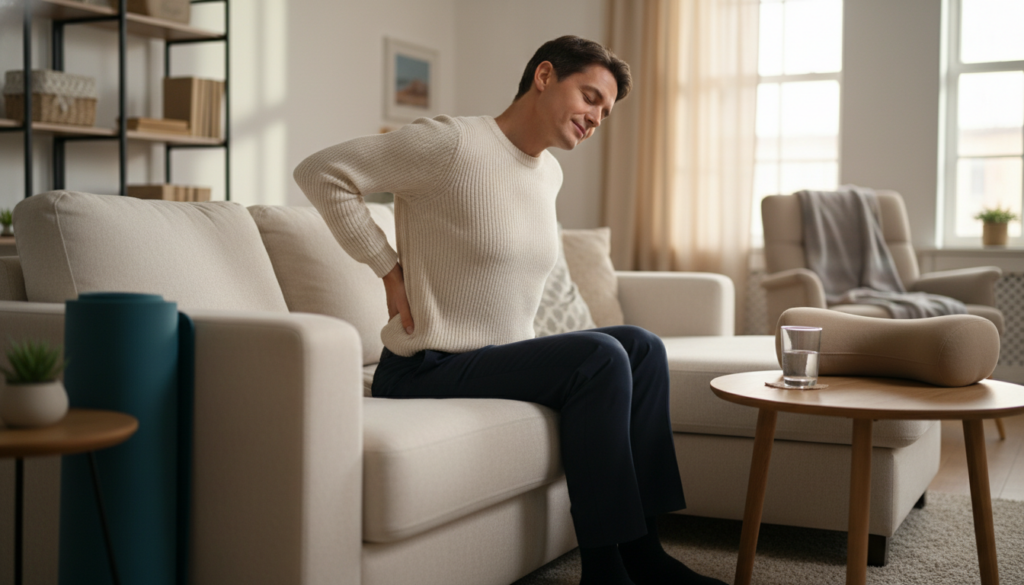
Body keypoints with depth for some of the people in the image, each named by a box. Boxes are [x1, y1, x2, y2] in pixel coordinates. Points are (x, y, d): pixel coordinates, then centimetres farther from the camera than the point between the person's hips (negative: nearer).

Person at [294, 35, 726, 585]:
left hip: (502, 354, 9)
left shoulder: (550, 173, 12)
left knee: (642, 348, 1)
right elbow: (321, 172, -15)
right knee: (598, 358, -22)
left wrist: (523, 333, 13)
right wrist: (389, 268, -14)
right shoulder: (452, 142, -15)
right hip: (425, 369, -9)